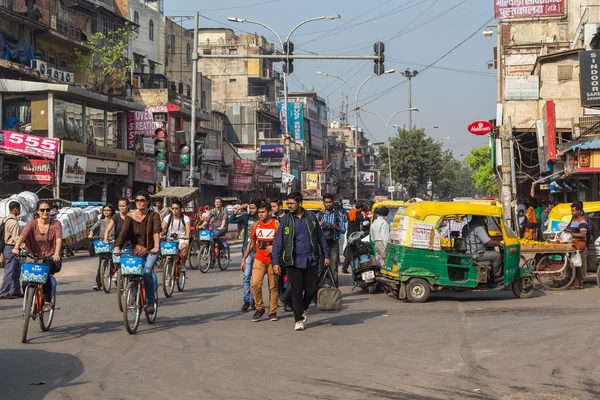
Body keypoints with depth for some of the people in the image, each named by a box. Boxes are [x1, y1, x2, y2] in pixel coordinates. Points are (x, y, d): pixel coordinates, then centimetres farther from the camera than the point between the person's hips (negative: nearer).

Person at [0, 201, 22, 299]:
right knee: (9, 271, -6)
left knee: (16, 271, 14)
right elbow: (16, 238, -24)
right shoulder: (14, 222, -17)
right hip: (11, 248, -10)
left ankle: (15, 291, 19)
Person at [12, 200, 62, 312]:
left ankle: (48, 302, -15)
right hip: (36, 258, 2)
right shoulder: (32, 224, 0)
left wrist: (56, 254, -37)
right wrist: (16, 248, -37)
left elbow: (59, 239, -18)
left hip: (52, 259, -2)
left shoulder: (56, 224, -3)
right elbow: (22, 235, -17)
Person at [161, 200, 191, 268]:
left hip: (182, 239, -2)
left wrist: (187, 236, -38)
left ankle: (182, 264, -16)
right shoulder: (168, 218, 6)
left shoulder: (185, 218, 1)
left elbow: (188, 228, -16)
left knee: (184, 246, -34)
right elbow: (162, 228, -7)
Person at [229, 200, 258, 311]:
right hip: (247, 250, 0)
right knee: (247, 276, -6)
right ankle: (246, 301, -4)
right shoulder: (246, 217, 3)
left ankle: (253, 300, 15)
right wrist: (238, 210, -11)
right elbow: (231, 221, -4)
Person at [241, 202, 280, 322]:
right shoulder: (255, 225, 7)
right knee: (255, 284, -12)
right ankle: (260, 308, 3)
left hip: (273, 260, -2)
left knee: (273, 287, 3)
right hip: (259, 259, 2)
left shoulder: (276, 224, -3)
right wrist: (243, 259, 12)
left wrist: (275, 247, -20)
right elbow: (251, 243, 15)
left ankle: (272, 312, 13)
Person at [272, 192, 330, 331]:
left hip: (311, 260, 2)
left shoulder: (311, 217, 5)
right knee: (297, 291, -1)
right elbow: (278, 242, 0)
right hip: (294, 261, -2)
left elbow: (320, 237, 11)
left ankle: (304, 309, 34)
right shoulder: (285, 220, 0)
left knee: (312, 289, 5)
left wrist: (326, 255, 9)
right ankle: (298, 320, 8)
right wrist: (275, 262, -7)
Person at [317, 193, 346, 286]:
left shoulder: (338, 214, 6)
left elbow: (343, 230, 2)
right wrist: (319, 225, -9)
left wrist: (334, 227, -16)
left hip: (333, 243, -2)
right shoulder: (319, 215, 12)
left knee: (333, 268, -6)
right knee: (320, 267, 0)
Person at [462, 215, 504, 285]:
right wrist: (499, 244, -5)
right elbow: (488, 242, -22)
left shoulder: (466, 226, 14)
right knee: (497, 256, -4)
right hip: (476, 255, -10)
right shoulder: (478, 227, -18)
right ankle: (495, 278, 7)